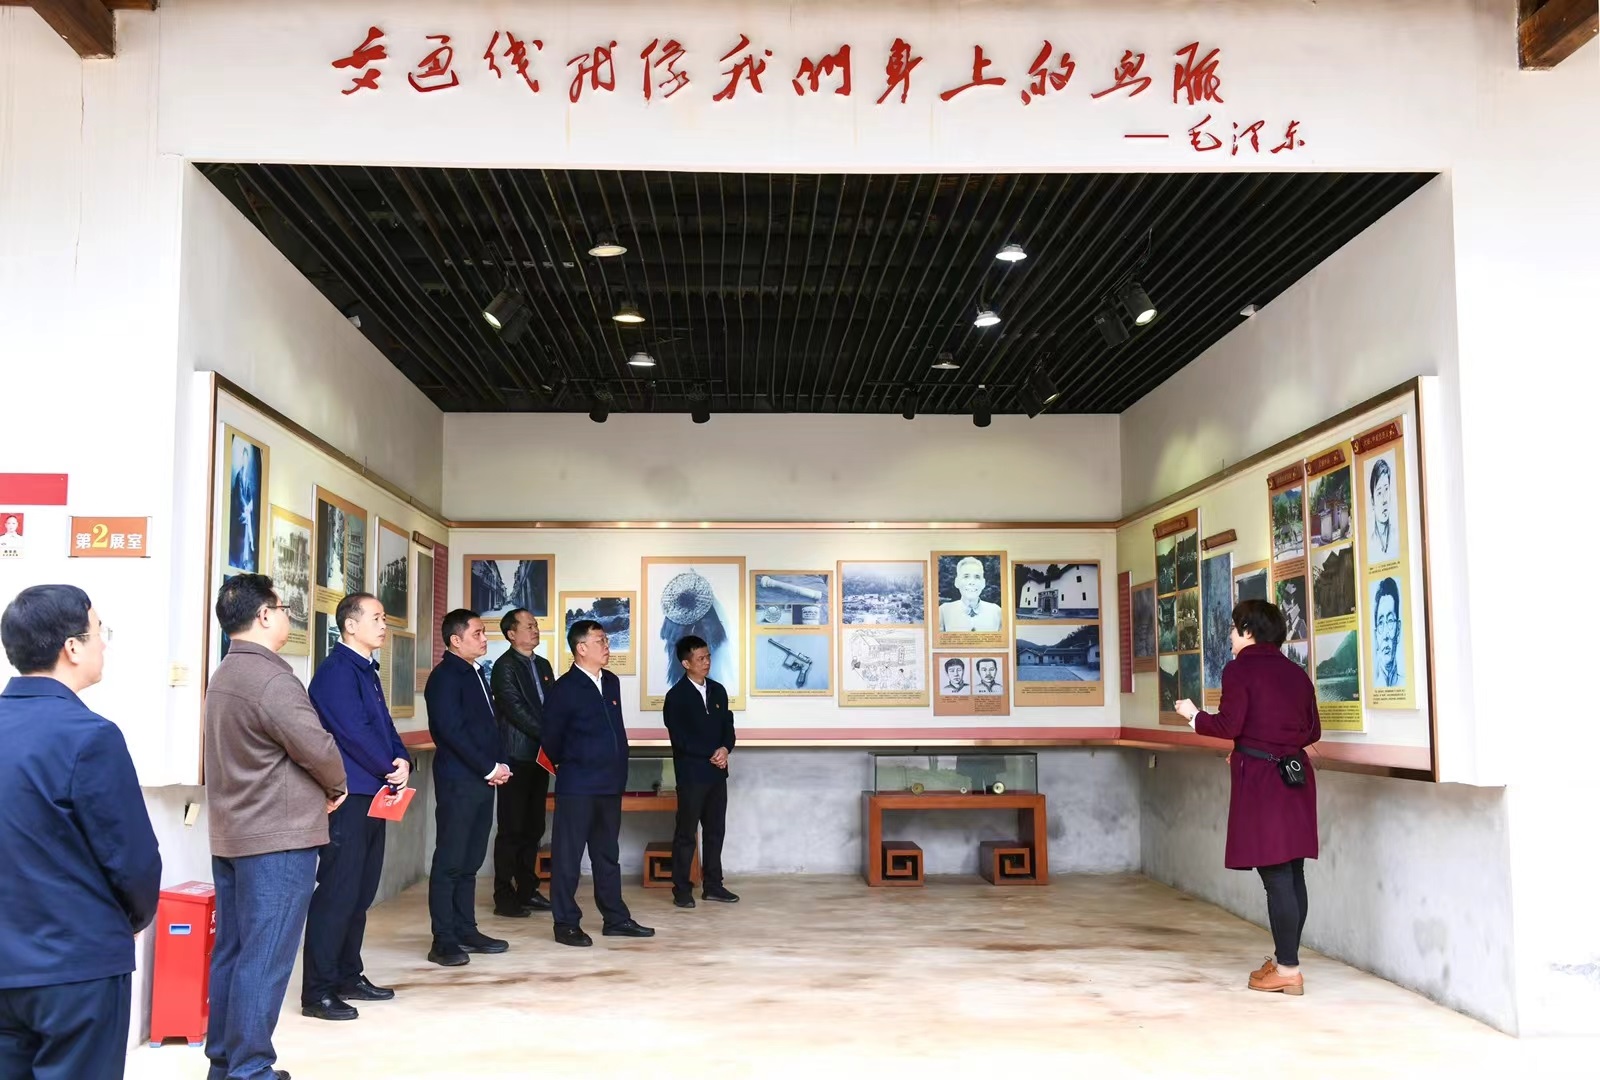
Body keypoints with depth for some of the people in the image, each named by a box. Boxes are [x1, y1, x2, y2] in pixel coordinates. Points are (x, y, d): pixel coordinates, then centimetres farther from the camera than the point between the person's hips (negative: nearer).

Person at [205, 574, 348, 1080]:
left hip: (232, 834, 10)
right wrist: (336, 787, 0)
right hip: (278, 837, -10)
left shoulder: (224, 676, 13)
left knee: (231, 951, 13)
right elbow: (317, 747, -20)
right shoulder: (272, 678, -17)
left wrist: (313, 788, 9)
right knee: (264, 958, -4)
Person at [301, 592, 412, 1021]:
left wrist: (403, 761, -4)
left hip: (375, 794, 10)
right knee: (337, 891, -8)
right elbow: (354, 732, -19)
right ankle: (318, 991, -2)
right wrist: (390, 770, -8)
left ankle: (349, 977, 24)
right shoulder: (336, 671, -12)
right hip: (349, 796, -10)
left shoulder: (367, 671, 17)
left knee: (361, 891, 14)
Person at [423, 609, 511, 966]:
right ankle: (443, 941, 0)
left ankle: (465, 930, 19)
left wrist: (498, 766, 3)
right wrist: (489, 768, -13)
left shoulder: (477, 673, 17)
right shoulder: (445, 676, -9)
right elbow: (451, 731, -17)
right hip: (457, 779, -8)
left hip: (482, 779, 8)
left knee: (470, 860, 12)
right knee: (449, 861, -4)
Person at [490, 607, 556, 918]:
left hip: (539, 757, 7)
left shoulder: (542, 665, 15)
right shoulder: (505, 666, -8)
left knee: (533, 827, 11)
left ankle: (527, 890, 20)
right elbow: (516, 709, -15)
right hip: (516, 758, -7)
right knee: (512, 828, -3)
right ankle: (504, 897, 3)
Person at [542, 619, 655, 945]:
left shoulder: (611, 682, 10)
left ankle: (615, 918, 21)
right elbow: (551, 738, -2)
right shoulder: (564, 689, -10)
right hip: (577, 786, -7)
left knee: (607, 854, 14)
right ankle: (566, 924, 7)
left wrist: (618, 772, 15)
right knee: (568, 855, 1)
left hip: (611, 784, 7)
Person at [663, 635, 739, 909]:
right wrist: (712, 754, -13)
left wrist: (725, 749, -11)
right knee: (686, 832, 0)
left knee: (715, 830, 10)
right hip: (691, 773, -6)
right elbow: (680, 738, -14)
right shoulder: (676, 696, -8)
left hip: (717, 772, 6)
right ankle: (682, 889, 7)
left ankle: (712, 885, 18)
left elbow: (728, 725, 10)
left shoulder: (718, 690, 10)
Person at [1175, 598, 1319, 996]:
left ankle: (1287, 970, -1)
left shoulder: (1239, 670, -8)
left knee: (1275, 876, -5)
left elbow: (1228, 725, -13)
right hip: (1296, 777, 7)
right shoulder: (1296, 673, 12)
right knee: (1292, 873, 12)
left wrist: (1194, 715, 4)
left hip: (1259, 780, -7)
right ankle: (1286, 959, 21)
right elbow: (1312, 730, 13)